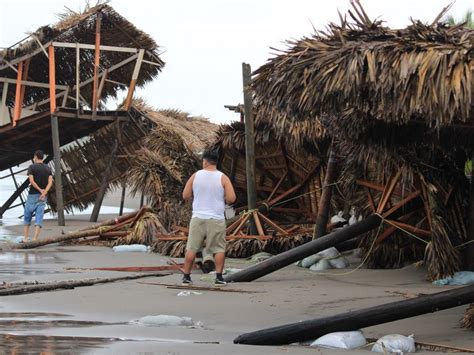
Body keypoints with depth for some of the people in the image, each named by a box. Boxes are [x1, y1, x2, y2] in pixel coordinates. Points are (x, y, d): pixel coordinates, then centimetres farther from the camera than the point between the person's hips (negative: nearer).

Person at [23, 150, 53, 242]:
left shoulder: (32, 167, -4)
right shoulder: (48, 169, 9)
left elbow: (31, 181, -16)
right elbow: (50, 182, -5)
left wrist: (40, 190, -9)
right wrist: (44, 193, -15)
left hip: (32, 195, -3)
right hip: (43, 197, 3)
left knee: (27, 217, 10)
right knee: (39, 219, -1)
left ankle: (25, 238, 5)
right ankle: (35, 239, -11)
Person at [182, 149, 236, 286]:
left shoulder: (195, 176, 0)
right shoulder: (222, 178, -3)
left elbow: (185, 195, 4)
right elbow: (231, 198, -9)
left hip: (198, 218, 1)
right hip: (216, 219, -1)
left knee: (192, 248, 7)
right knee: (219, 249, 7)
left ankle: (186, 277, 8)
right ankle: (219, 277, 2)